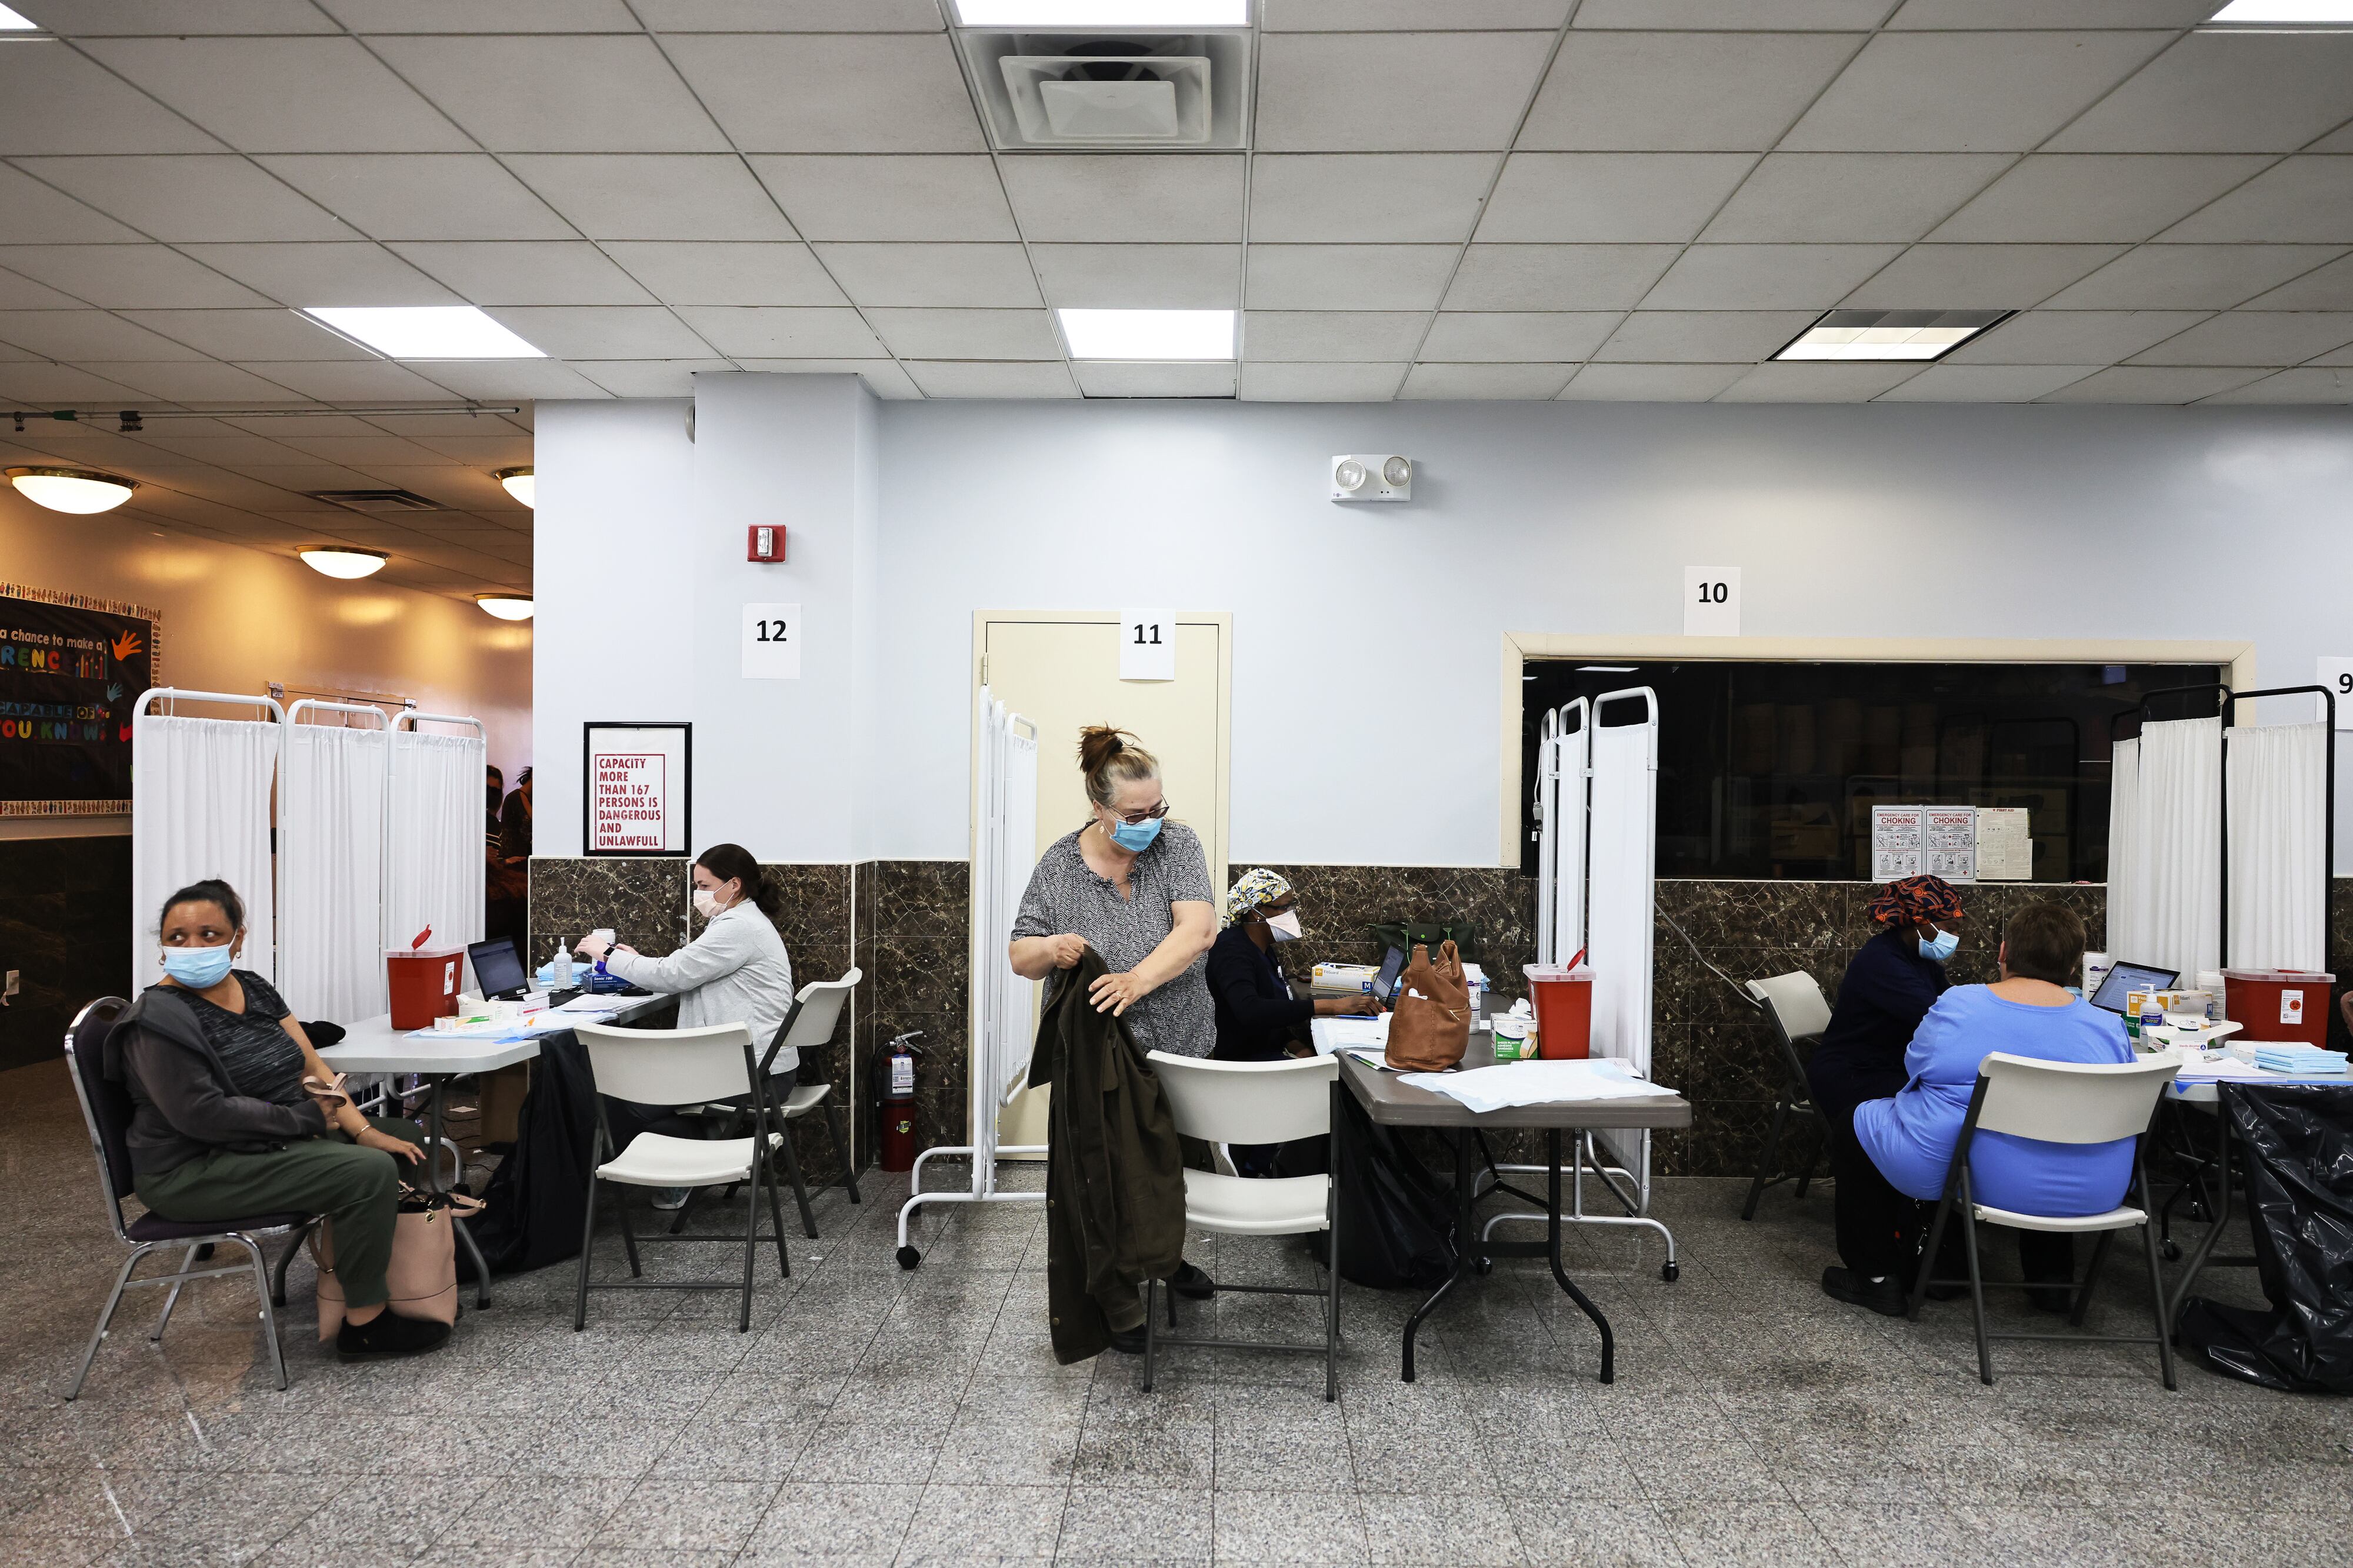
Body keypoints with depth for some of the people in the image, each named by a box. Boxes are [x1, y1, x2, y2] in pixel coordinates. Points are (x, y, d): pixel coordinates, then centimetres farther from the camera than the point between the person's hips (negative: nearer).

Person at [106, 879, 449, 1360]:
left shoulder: (253, 989, 7)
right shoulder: (159, 1021, -17)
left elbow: (312, 1068, 4)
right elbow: (202, 1113, -25)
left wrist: (364, 1131, -7)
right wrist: (306, 1117, -19)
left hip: (279, 1139, 9)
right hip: (194, 1172, -9)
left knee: (404, 1137, 7)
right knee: (369, 1173, -24)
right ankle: (365, 1324, -10)